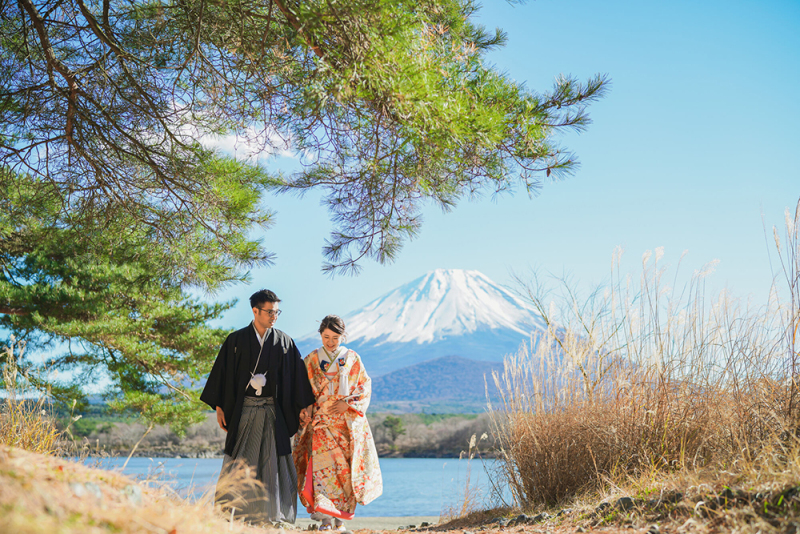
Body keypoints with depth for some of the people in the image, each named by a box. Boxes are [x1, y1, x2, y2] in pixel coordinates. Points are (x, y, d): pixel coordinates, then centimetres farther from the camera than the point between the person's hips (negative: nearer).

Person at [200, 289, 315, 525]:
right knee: (239, 461, 0)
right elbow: (222, 372, 5)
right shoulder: (236, 340, 3)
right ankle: (231, 513, 8)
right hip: (243, 410, -1)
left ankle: (272, 516, 8)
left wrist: (303, 408, 5)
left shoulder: (284, 342, 5)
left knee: (272, 461, 0)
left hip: (272, 411, 1)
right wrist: (218, 406, 0)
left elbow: (297, 377, 8)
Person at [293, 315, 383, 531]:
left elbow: (365, 387, 5)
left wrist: (348, 403, -9)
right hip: (321, 422, -1)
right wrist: (304, 419, -1)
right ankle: (326, 518, -14)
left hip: (348, 422, 1)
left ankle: (340, 518, 10)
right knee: (323, 464, -14)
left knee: (347, 468, -1)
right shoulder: (311, 360, 8)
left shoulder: (352, 359, 7)